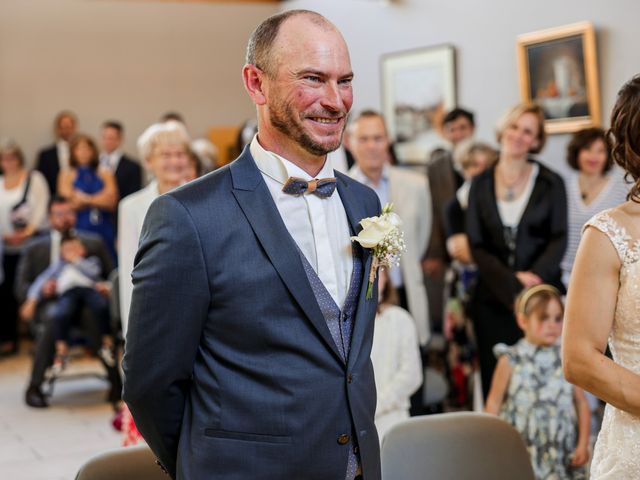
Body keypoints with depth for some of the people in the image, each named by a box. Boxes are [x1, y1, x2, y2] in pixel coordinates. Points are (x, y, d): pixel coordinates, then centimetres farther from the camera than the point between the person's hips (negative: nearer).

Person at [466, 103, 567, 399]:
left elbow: (559, 239, 1)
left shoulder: (550, 183, 5)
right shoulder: (481, 184, 8)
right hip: (494, 296, 1)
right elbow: (476, 245, 4)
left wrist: (535, 275, -16)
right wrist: (513, 280, -9)